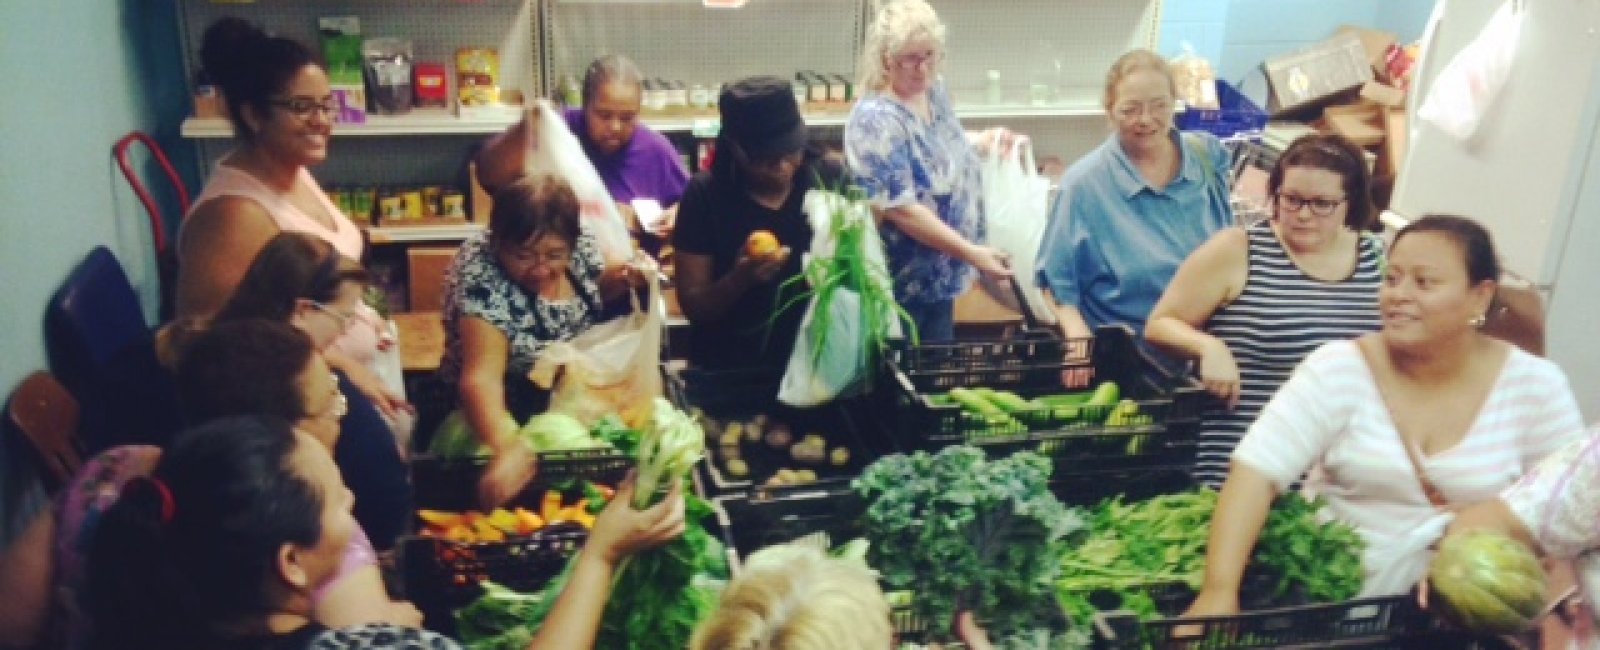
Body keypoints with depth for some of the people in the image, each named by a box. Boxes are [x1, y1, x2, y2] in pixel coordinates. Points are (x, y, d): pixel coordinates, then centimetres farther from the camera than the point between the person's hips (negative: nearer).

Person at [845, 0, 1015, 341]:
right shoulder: (877, 118, -24)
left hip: (940, 273, 8)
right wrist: (970, 252, -26)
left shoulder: (935, 91, 2)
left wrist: (985, 139, 8)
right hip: (899, 281, -8)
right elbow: (899, 209, -27)